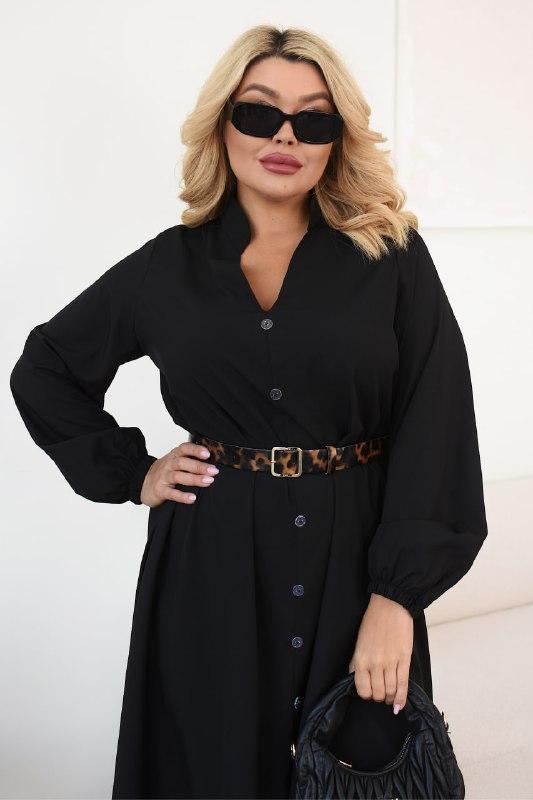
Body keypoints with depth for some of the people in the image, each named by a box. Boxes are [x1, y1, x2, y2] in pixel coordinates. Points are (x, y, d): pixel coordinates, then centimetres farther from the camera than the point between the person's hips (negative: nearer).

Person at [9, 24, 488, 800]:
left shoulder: (392, 256, -2)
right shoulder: (167, 265, 3)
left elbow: (434, 424, -8)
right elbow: (44, 373, 14)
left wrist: (397, 593, -16)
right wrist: (129, 472, 3)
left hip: (358, 563, 0)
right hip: (213, 569, 1)